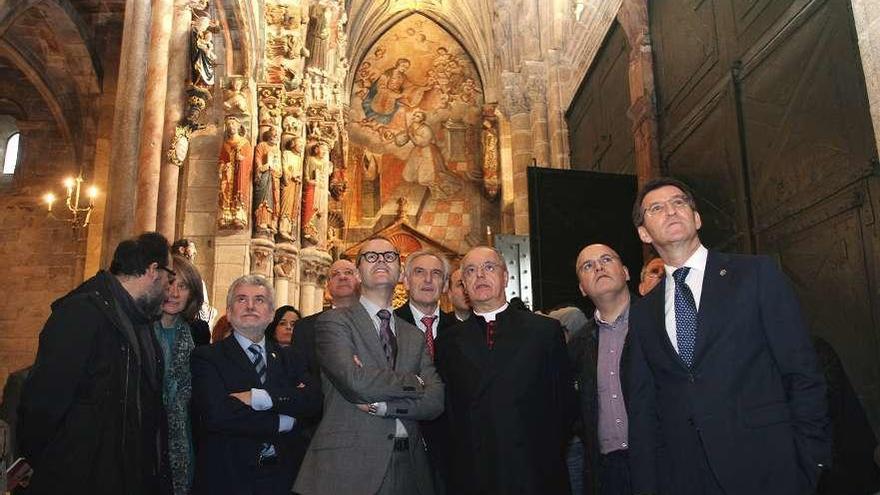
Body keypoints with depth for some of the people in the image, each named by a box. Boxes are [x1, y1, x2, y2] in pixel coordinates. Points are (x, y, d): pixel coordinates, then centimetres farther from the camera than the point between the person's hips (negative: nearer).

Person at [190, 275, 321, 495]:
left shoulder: (289, 359, 6)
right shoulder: (207, 357, -4)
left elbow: (313, 399, -10)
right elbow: (215, 413, -18)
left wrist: (259, 397, -22)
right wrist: (283, 422, -14)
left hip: (283, 476, 3)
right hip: (229, 477, -3)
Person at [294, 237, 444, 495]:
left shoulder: (415, 337, 12)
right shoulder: (334, 321, -2)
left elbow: (435, 401, 1)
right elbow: (354, 381, -18)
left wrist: (379, 404, -12)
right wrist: (415, 383, -5)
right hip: (347, 467, -4)